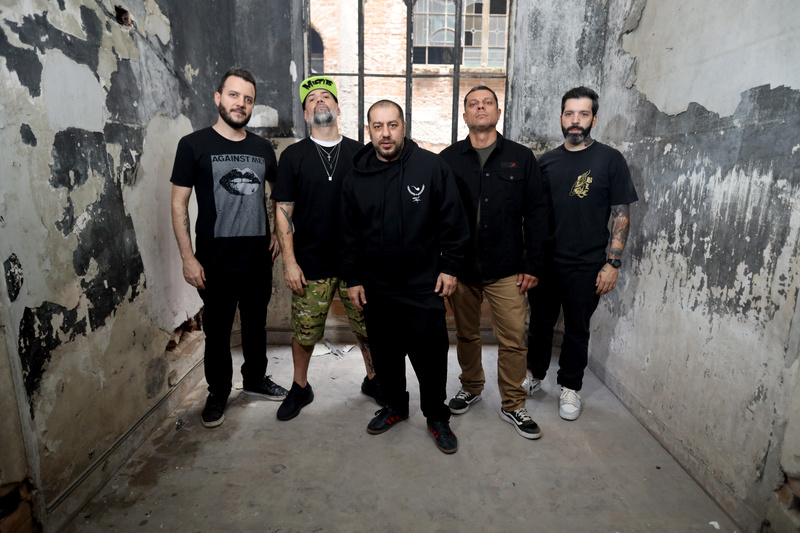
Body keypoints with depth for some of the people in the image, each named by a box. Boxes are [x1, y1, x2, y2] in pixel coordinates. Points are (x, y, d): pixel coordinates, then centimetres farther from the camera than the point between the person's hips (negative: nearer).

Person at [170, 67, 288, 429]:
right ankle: (218, 393, 30)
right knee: (217, 331, 10)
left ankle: (255, 378, 39)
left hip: (259, 259, 4)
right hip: (216, 262, -3)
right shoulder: (194, 145, -5)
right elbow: (179, 204, -5)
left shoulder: (262, 148, 7)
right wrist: (188, 258, -11)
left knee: (256, 324, 17)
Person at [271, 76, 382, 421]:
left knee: (368, 327, 10)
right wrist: (289, 261, -7)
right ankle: (300, 387, 33)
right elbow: (283, 211, 0)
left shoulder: (360, 153, 5)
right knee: (304, 332, 9)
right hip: (311, 264, -1)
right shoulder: (293, 156, 2)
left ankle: (373, 379, 34)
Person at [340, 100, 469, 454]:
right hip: (376, 288, 4)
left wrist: (450, 267, -5)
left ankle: (437, 417, 28)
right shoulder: (356, 178, 4)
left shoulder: (432, 167, -5)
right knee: (385, 354, 16)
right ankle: (395, 407, 39)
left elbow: (453, 222, -2)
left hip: (424, 285, -3)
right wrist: (352, 279, 7)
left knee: (431, 356, 5)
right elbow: (350, 234, 9)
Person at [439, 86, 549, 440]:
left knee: (514, 339, 3)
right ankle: (471, 387, 38)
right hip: (460, 268, 1)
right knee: (466, 334, 15)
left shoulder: (521, 158, 4)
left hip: (507, 270, 0)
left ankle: (513, 405, 22)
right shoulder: (448, 159, 4)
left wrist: (532, 265, -2)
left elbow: (536, 213, 3)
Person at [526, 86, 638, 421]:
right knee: (540, 322, 15)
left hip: (585, 267, -3)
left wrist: (613, 263, -10)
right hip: (543, 261, 3)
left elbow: (621, 215, -4)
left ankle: (570, 387, 27)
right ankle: (534, 374, 35)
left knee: (577, 329, 10)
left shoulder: (610, 160, -3)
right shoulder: (547, 161, 6)